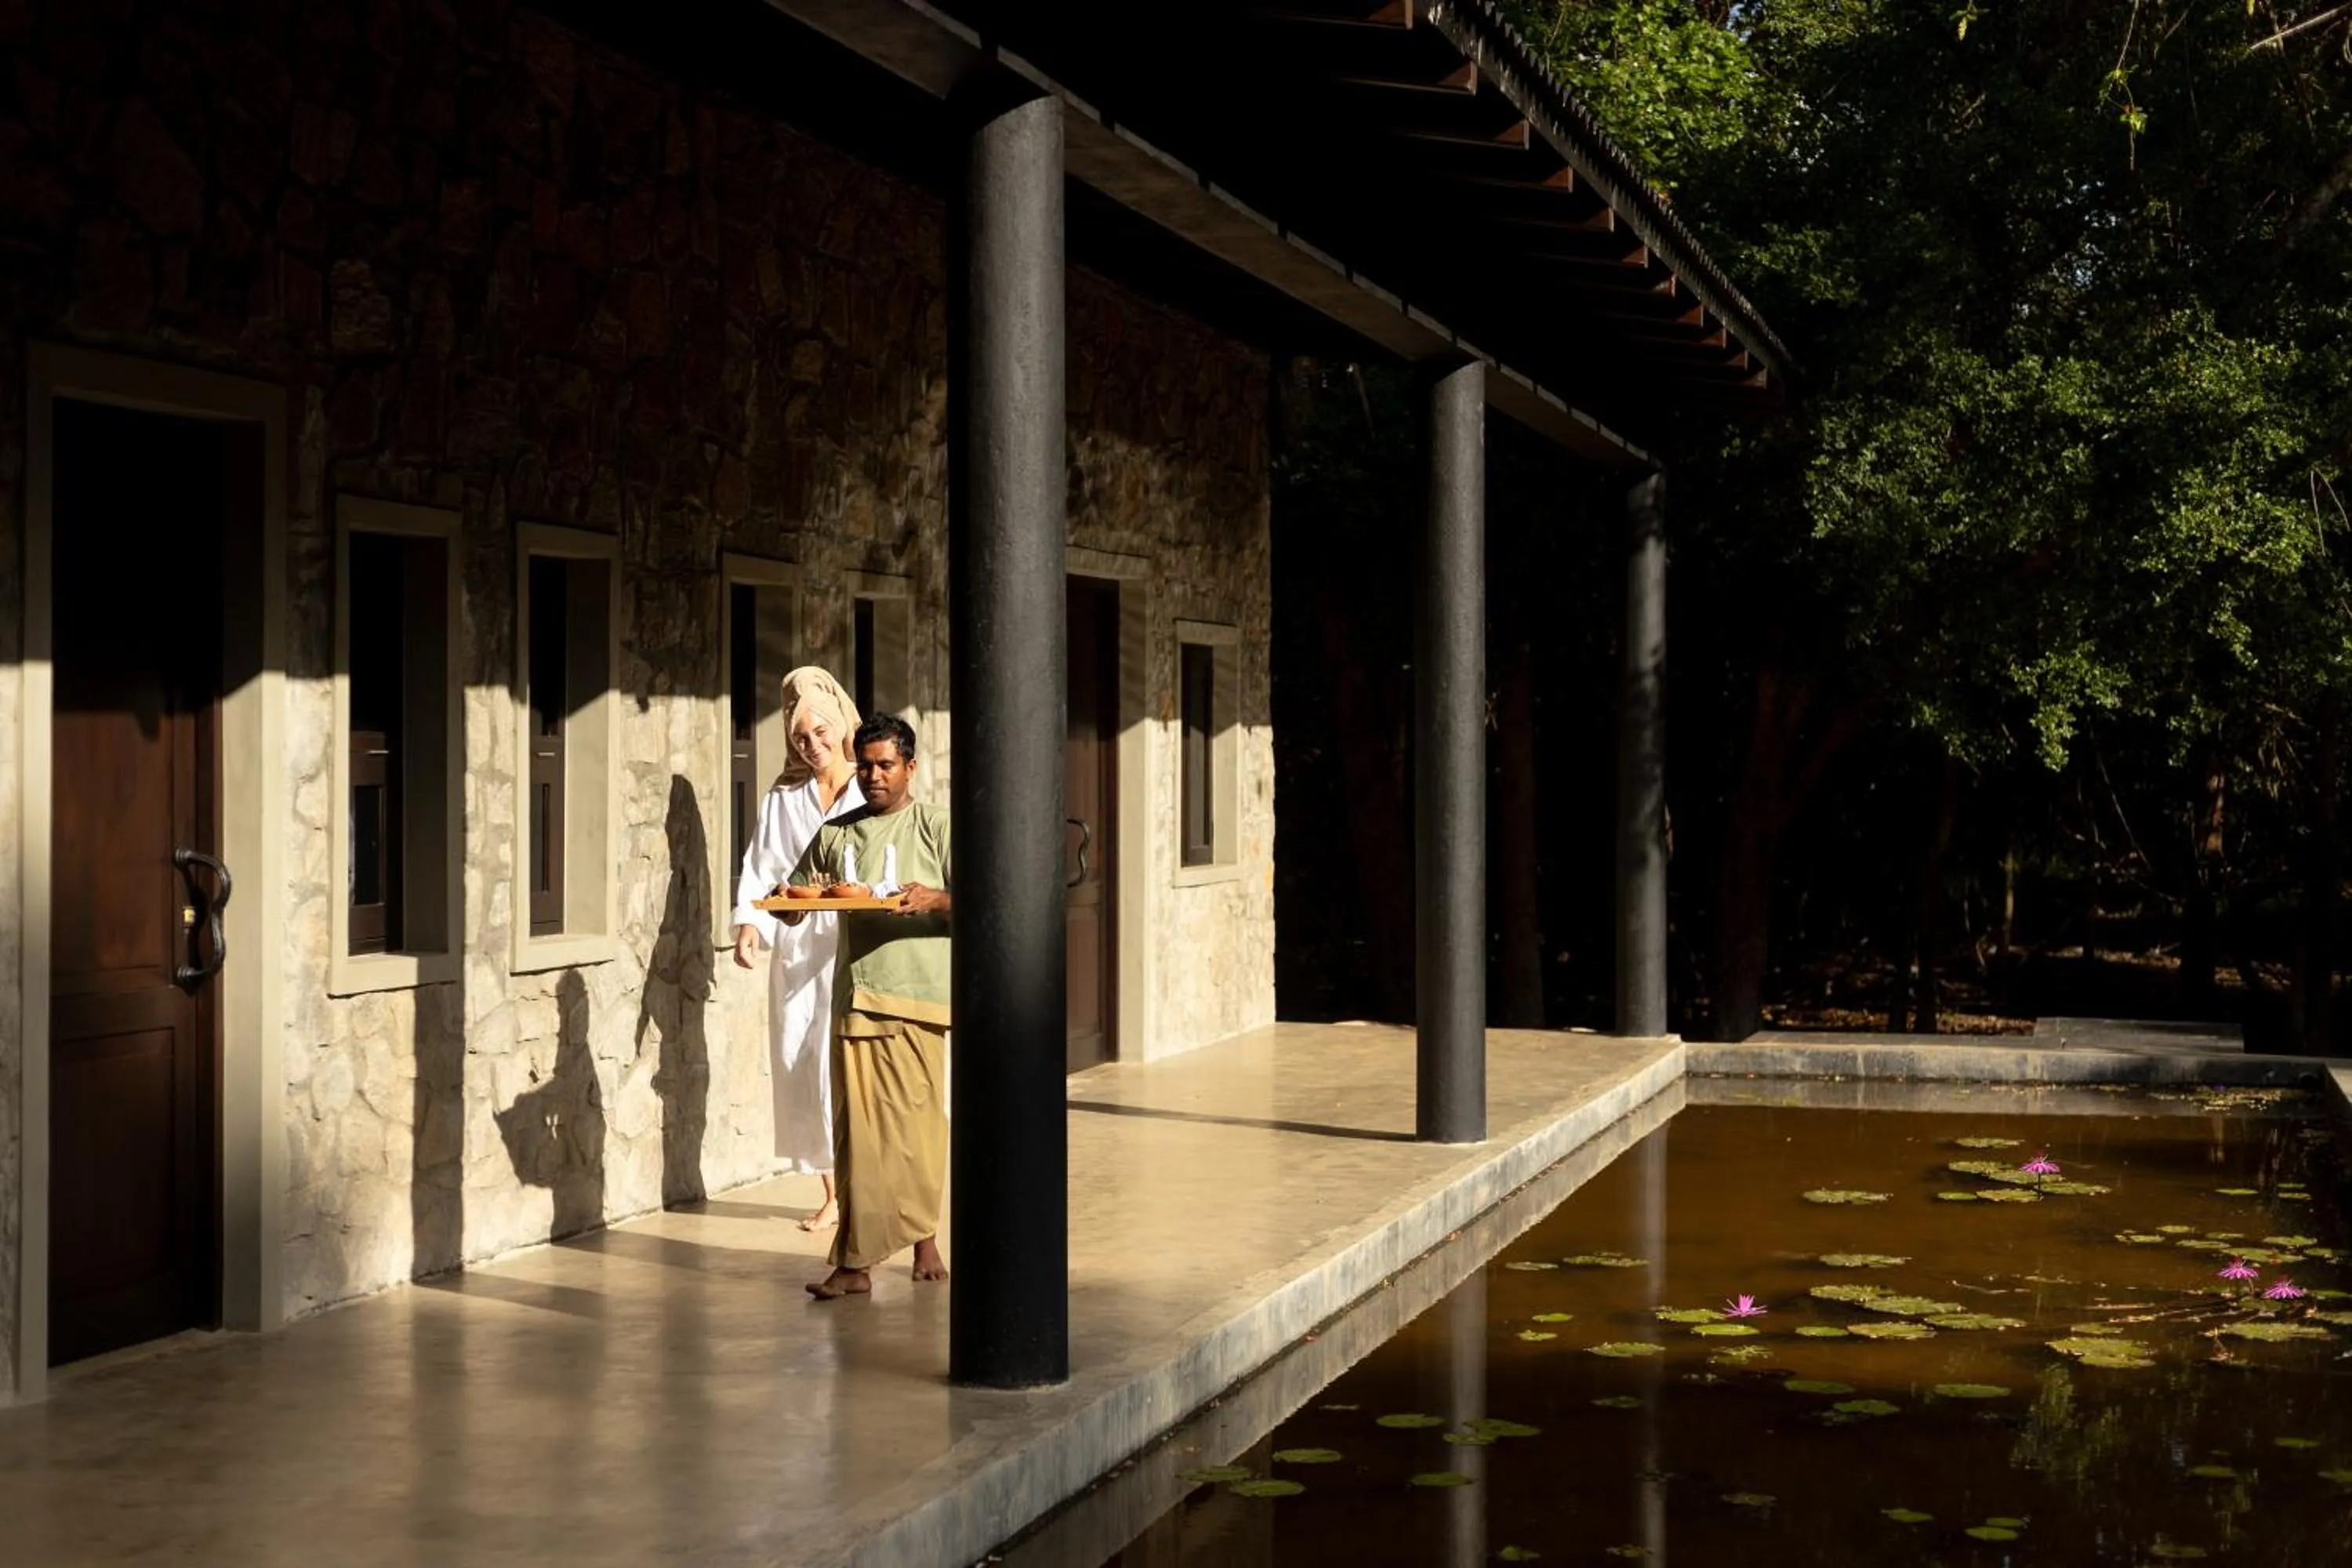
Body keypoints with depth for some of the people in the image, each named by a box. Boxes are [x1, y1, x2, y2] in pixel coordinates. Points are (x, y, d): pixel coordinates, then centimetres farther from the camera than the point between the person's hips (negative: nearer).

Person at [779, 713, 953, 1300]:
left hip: (915, 997, -3)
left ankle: (924, 1236, 13)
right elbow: (792, 909, 18)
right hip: (854, 996, 3)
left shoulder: (935, 828, 4)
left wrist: (936, 900, -24)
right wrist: (794, 900, -6)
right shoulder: (835, 836, 16)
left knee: (916, 1124, -3)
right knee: (858, 1129, 0)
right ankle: (855, 1263, 3)